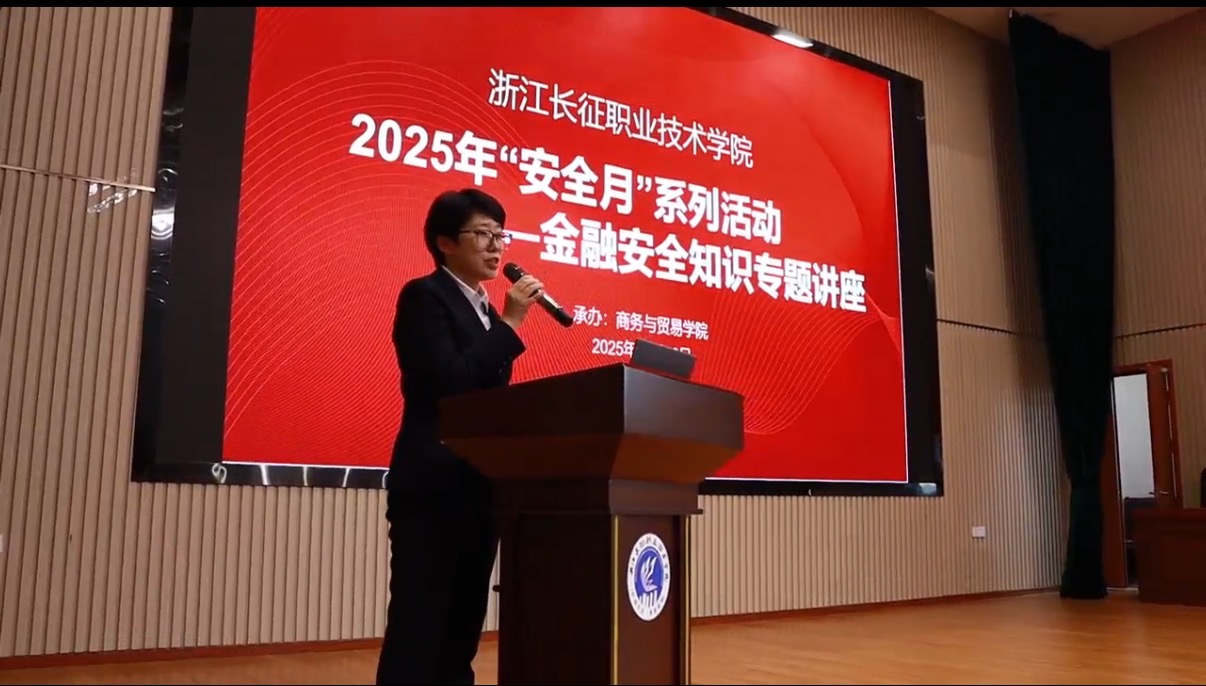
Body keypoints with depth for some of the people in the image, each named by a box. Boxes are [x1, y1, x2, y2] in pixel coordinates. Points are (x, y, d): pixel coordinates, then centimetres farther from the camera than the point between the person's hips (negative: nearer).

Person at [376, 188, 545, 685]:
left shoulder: (485, 310, 18)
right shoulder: (423, 297, -6)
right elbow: (449, 382, -20)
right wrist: (510, 324, -15)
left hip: (481, 486, 8)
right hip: (434, 487, -8)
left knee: (464, 625, 13)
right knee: (417, 626, -4)